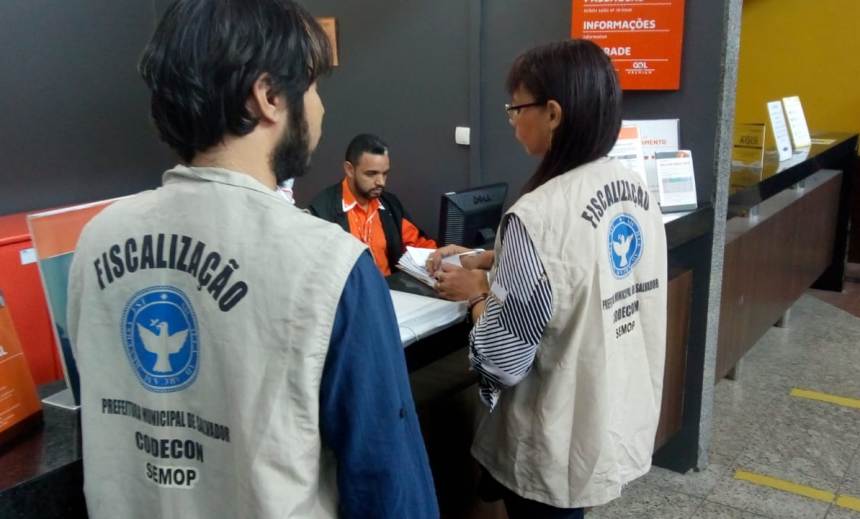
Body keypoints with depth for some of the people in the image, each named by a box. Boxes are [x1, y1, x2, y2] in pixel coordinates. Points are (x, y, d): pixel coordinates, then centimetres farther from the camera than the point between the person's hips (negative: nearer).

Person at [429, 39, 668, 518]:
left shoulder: (539, 213, -28)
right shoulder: (637, 190, -3)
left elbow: (503, 361, -24)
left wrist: (478, 292, -6)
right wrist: (487, 259, 12)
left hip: (563, 446, -7)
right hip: (625, 421, 7)